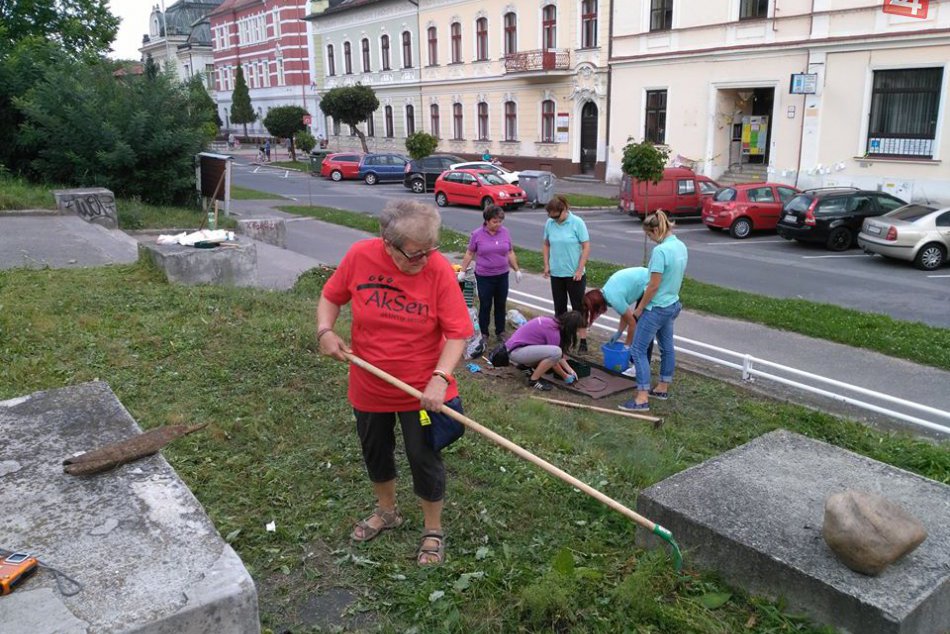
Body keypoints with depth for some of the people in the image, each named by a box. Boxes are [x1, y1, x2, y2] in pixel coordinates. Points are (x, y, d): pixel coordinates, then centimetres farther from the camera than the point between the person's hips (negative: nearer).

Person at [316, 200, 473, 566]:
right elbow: (331, 297, 2)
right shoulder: (359, 256, -14)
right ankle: (386, 512, 50)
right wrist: (325, 330, -17)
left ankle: (433, 531, 33)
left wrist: (439, 379, -31)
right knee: (375, 453, 22)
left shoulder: (439, 269, -20)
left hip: (421, 390, -3)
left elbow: (457, 333, -19)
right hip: (369, 387, 4)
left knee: (425, 460, 8)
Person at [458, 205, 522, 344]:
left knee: (501, 305, 11)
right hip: (484, 276, -3)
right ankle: (484, 334, 18)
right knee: (485, 305, 5)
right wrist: (462, 271, 1)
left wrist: (517, 270, 11)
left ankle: (500, 332, 24)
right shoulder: (477, 234, -7)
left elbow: (510, 253, 10)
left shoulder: (505, 232, 0)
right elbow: (469, 254, 1)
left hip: (502, 275, 3)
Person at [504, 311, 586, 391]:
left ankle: (526, 365, 16)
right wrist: (565, 377, 3)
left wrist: (570, 370, 9)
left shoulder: (553, 322, 6)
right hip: (516, 351, -10)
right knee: (556, 352, -25)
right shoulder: (553, 331, -20)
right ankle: (533, 380, -8)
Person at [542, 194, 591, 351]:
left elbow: (586, 247, -9)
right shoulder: (549, 223, 0)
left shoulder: (577, 223, -10)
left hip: (574, 274, -4)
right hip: (556, 273, 4)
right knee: (559, 307, 13)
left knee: (578, 307, 3)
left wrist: (579, 270, -13)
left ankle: (583, 340, 10)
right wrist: (546, 265, 5)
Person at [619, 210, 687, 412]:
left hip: (656, 308, -10)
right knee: (667, 347, 19)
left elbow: (654, 285, -22)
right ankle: (663, 388, 32)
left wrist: (639, 308, -12)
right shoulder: (681, 247, 4)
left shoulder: (660, 250, -24)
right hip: (672, 305, 10)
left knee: (638, 350, -4)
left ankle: (642, 398, -5)